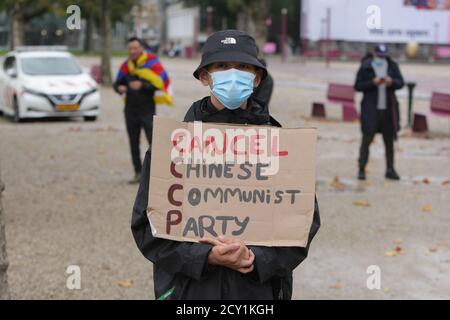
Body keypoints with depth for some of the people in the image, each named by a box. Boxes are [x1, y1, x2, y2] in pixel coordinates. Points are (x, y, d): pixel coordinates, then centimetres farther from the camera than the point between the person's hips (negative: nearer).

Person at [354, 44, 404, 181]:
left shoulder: (392, 66, 6)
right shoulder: (365, 67, -3)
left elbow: (401, 83, 2)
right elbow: (357, 86, -6)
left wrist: (392, 82, -19)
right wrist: (373, 83, -19)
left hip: (388, 108, 3)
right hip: (371, 109, -3)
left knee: (389, 140, 8)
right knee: (367, 138, -8)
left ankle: (390, 170, 16)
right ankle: (361, 169, -1)